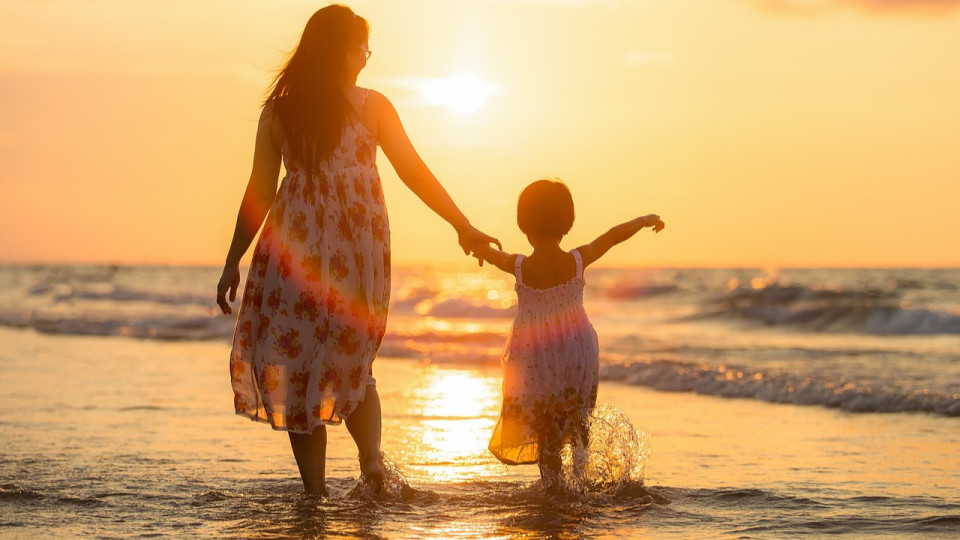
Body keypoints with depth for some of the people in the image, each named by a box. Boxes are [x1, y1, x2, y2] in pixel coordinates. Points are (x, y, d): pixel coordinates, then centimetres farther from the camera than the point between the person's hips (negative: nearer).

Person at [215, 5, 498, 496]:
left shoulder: (278, 110, 5)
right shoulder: (370, 106, 3)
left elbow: (258, 193, 4)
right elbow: (414, 172, 3)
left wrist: (232, 263, 9)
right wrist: (463, 226, 9)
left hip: (295, 243, 0)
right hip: (361, 243, 1)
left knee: (296, 362, 5)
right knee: (352, 360, 16)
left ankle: (315, 493, 1)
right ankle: (371, 456, -7)